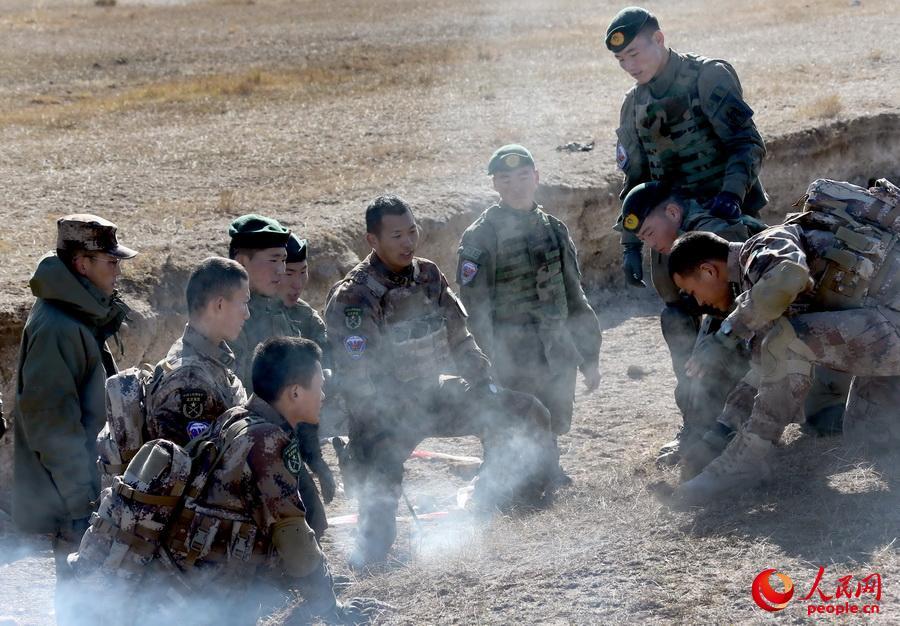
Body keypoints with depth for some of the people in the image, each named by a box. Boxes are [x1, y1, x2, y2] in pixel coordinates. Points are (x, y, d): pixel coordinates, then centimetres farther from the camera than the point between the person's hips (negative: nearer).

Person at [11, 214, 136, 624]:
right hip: (72, 498, -10)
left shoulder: (82, 317, 11)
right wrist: (81, 498, -21)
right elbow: (50, 420, -23)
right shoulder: (56, 327, -20)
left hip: (88, 489, 10)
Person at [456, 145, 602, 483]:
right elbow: (475, 308, -9)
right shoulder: (481, 236, -6)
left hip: (559, 356, 5)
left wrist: (590, 356, 14)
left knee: (553, 428, 11)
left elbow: (575, 297, 17)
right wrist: (487, 369, -15)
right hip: (514, 362, -5)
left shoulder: (554, 229, 11)